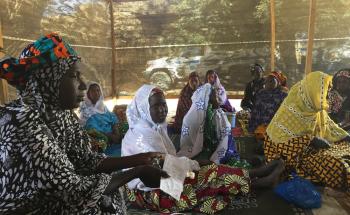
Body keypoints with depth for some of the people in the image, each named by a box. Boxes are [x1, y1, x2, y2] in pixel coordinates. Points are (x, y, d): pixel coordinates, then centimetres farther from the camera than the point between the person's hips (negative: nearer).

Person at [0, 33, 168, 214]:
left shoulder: (60, 113, -3)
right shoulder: (21, 120, -28)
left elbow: (86, 161, -3)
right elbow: (72, 188, -29)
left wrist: (140, 159, -9)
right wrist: (137, 172, -24)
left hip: (49, 200, 6)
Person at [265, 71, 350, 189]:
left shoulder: (315, 106, 1)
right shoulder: (291, 109, -22)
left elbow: (327, 125, 15)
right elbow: (279, 137, -24)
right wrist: (310, 140, -24)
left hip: (314, 144, 8)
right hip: (295, 152, -8)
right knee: (334, 165, -26)